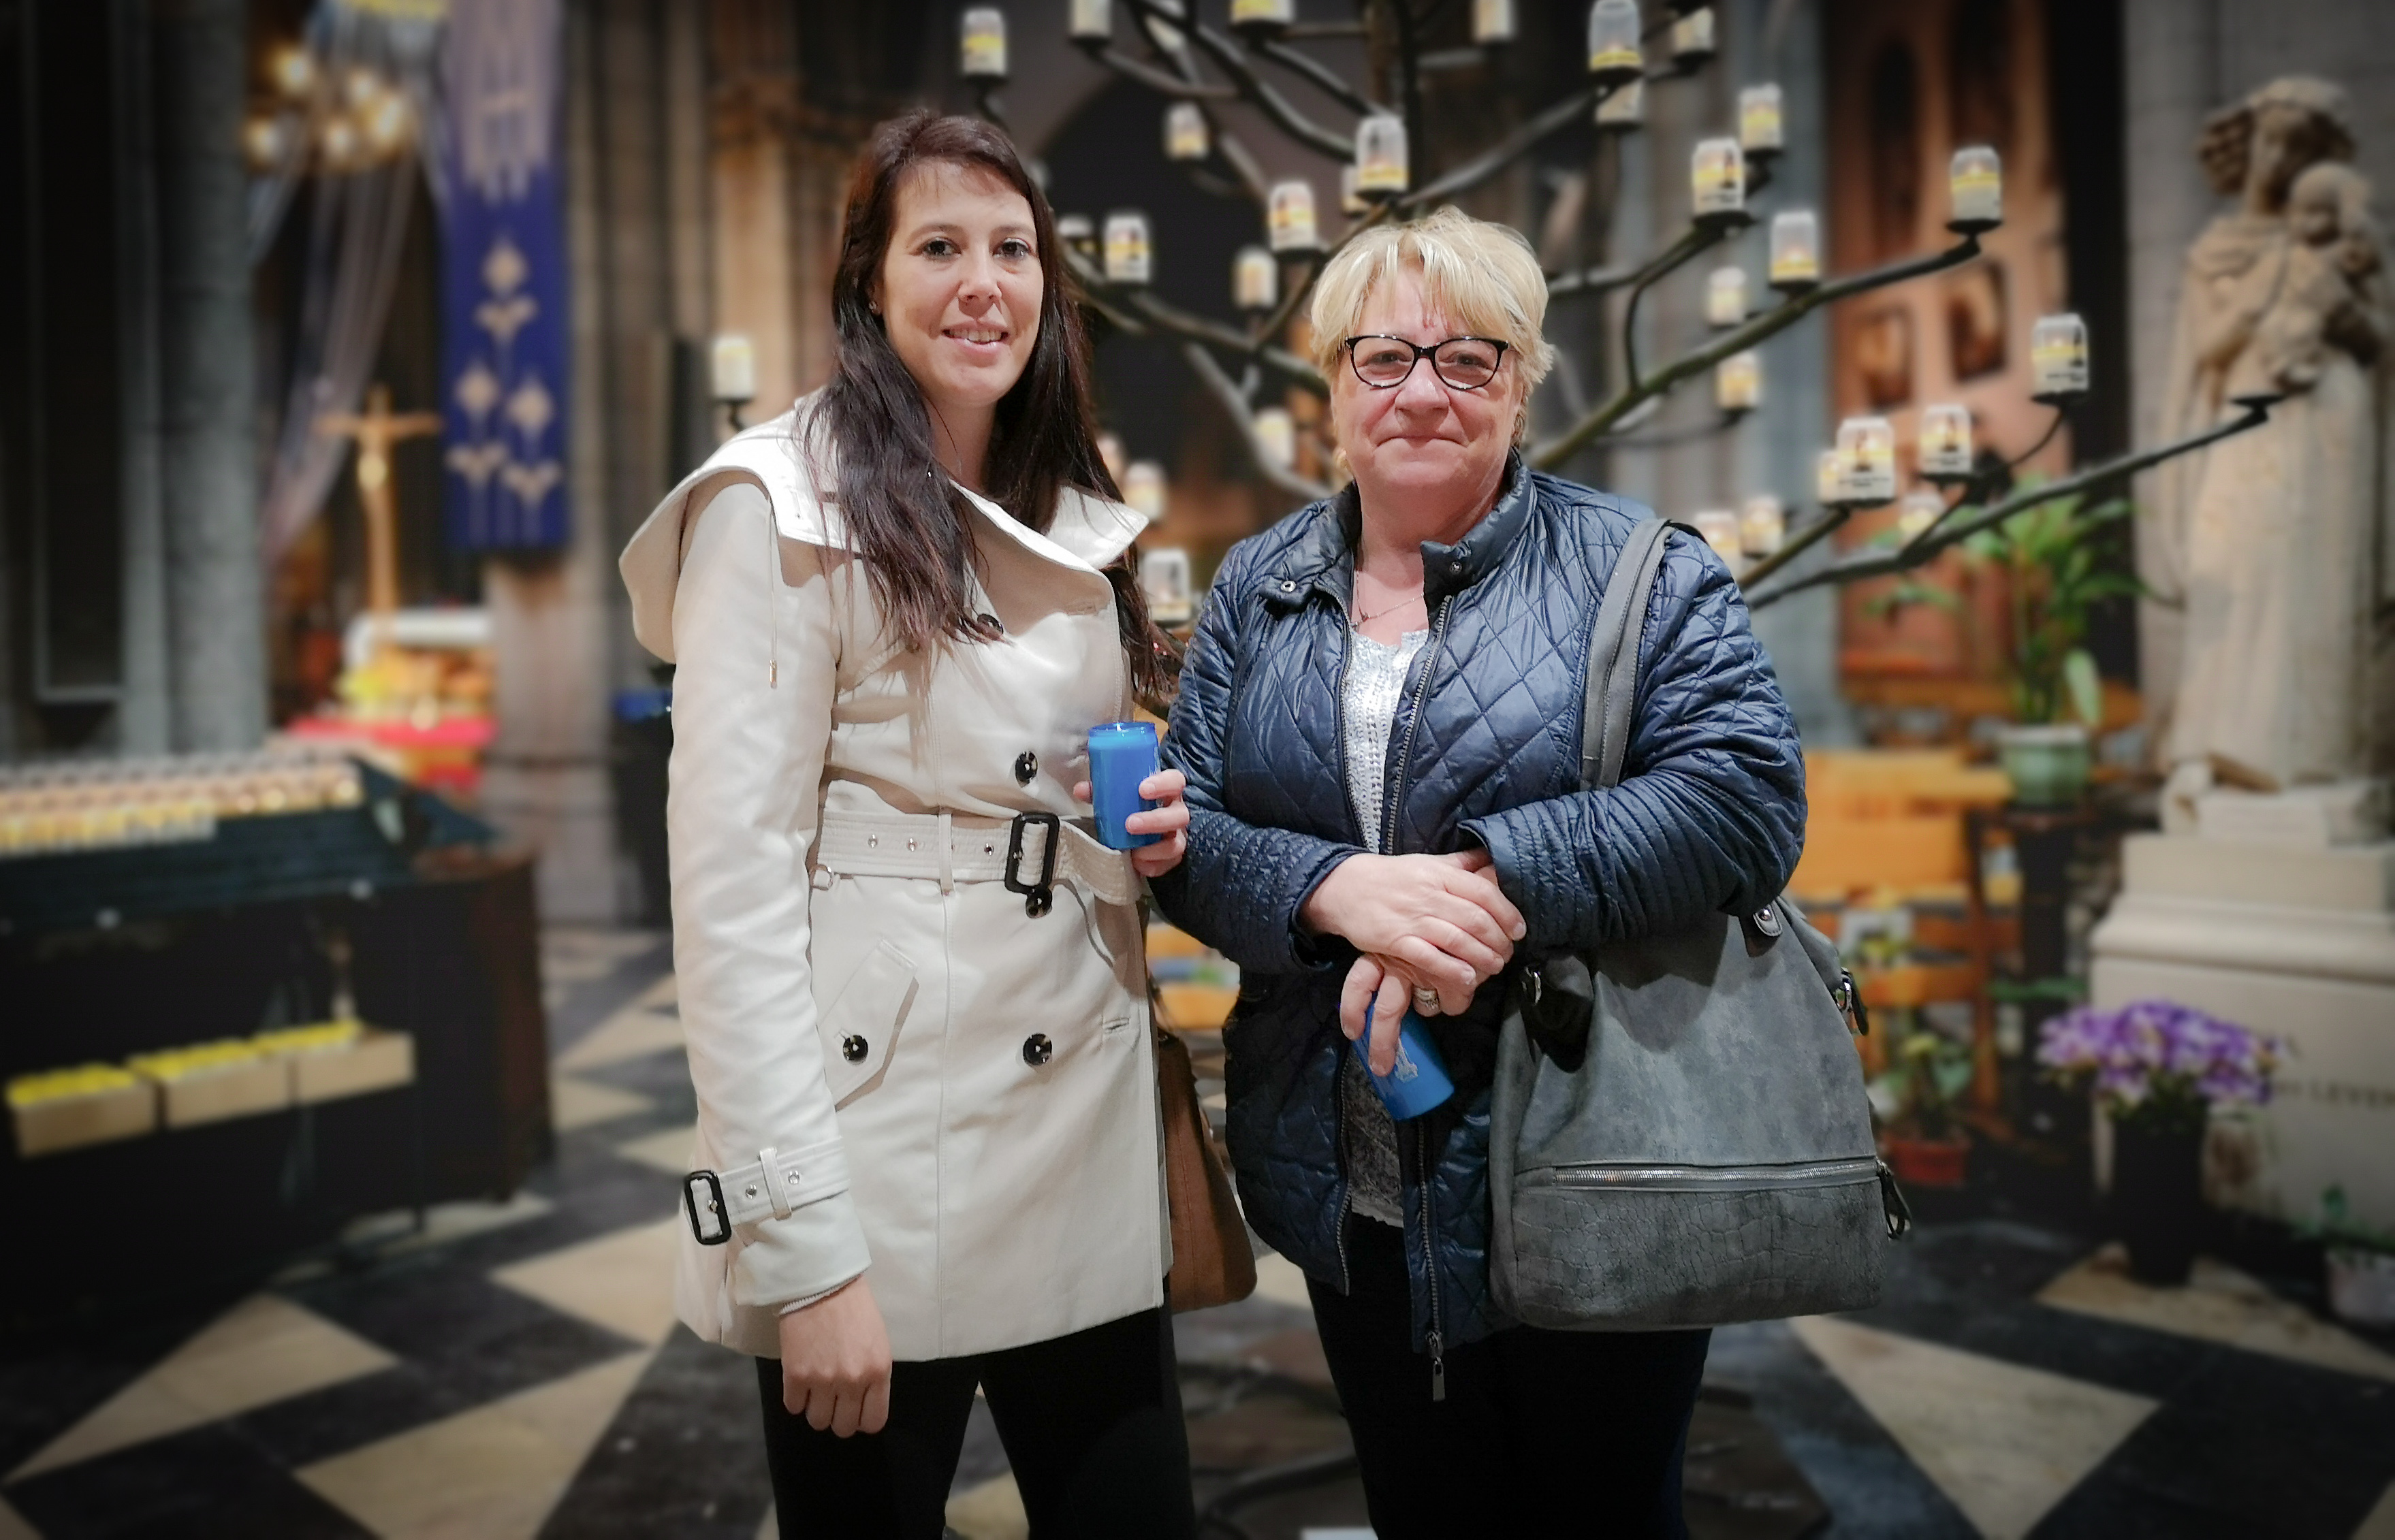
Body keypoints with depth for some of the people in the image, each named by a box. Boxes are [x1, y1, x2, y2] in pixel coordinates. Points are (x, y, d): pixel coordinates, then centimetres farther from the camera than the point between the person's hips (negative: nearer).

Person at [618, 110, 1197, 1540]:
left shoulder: (1074, 524, 11)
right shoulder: (783, 507, -9)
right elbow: (732, 890, -14)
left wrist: (1154, 829, 0)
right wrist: (802, 1250, -17)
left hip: (1090, 1153, 6)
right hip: (882, 1175, -6)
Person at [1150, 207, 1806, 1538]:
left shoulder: (1638, 572, -4)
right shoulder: (1257, 593, 6)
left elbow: (1747, 795, -17)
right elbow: (1187, 835, -1)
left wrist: (1491, 885, -25)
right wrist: (1341, 888, -21)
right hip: (1357, 1196, 3)